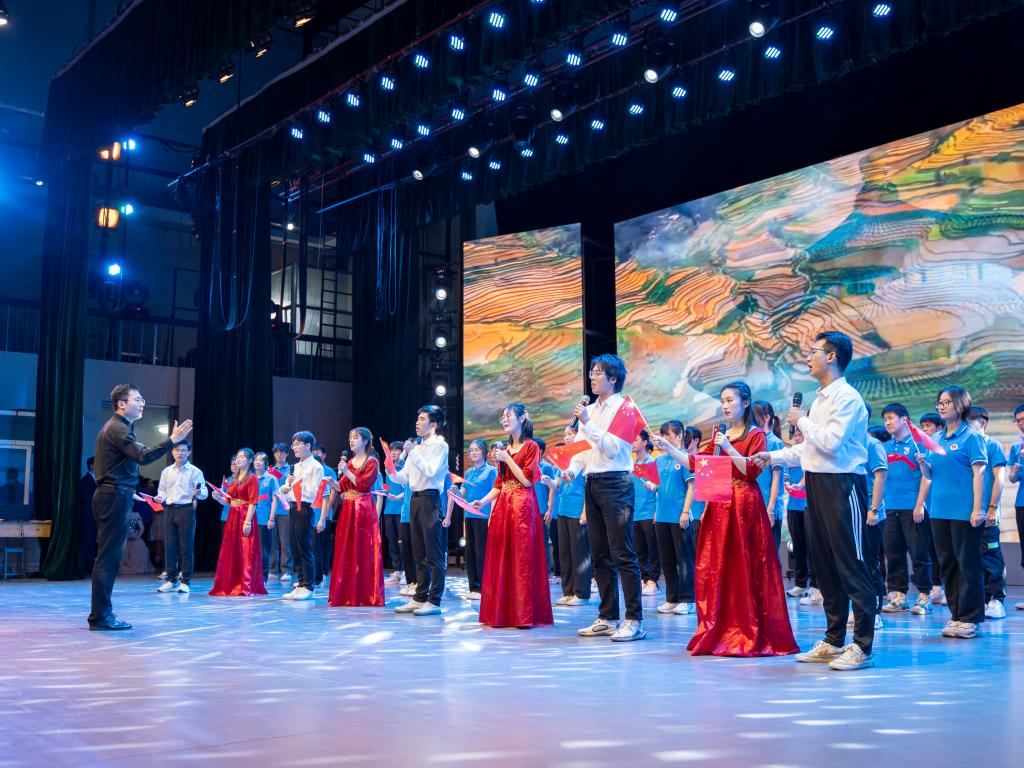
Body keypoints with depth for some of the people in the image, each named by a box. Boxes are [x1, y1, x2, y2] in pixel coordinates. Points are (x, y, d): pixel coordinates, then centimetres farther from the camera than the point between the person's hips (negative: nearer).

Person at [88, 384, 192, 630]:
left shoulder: (117, 427, 20)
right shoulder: (118, 428, -13)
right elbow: (143, 456, -27)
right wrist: (172, 440, -29)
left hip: (111, 496, 11)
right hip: (115, 497, -11)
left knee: (109, 555, 12)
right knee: (109, 555, -8)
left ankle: (101, 614, 17)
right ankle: (100, 617, -5)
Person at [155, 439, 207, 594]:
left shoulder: (195, 471, -1)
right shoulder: (166, 471, 12)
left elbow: (204, 492, -6)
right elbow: (162, 490, 19)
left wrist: (199, 493, -27)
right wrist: (160, 498, -2)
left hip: (186, 510, -4)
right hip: (169, 510, 4)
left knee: (186, 546, -2)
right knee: (169, 546, 5)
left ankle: (184, 581, 5)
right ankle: (171, 580, 14)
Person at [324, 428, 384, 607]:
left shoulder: (372, 462, -3)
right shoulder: (349, 462, 16)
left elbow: (364, 484, -14)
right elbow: (342, 488, 13)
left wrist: (346, 472, -14)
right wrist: (333, 482, -5)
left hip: (363, 510, -7)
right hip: (347, 509, 7)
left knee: (363, 551, -5)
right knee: (346, 550, 6)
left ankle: (365, 594, 0)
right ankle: (347, 594, 12)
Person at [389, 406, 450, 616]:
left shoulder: (440, 445, -3)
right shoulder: (417, 447, 18)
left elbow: (431, 471, -17)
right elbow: (404, 477, 14)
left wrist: (412, 453, -15)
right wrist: (391, 471, -4)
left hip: (430, 500, -8)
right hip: (415, 500, 8)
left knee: (434, 554, -5)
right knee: (419, 554, 12)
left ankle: (434, 601, -3)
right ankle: (419, 598, 19)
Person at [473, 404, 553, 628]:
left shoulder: (531, 447, -2)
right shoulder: (504, 450, 17)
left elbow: (527, 479, -12)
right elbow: (499, 484, 15)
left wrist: (507, 459, -11)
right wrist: (483, 501, 2)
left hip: (522, 507, -7)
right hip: (502, 507, 7)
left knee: (522, 559, -7)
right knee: (501, 559, 5)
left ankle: (524, 614, -4)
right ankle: (502, 612, 10)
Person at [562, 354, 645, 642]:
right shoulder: (589, 410, 17)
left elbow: (613, 447, -14)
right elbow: (581, 447, 16)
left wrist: (587, 424, -18)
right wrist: (572, 469, -2)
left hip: (615, 483, -8)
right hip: (592, 485, 8)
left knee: (622, 554, -9)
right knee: (600, 555, 11)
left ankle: (634, 620, -5)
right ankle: (607, 618, 19)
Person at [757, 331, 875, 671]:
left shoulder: (847, 397, -12)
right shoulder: (821, 398, 16)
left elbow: (831, 443, -23)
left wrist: (801, 421, -10)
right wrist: (775, 456, 17)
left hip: (842, 486, -10)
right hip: (817, 486, 10)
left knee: (852, 566, -5)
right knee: (824, 566, 14)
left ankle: (862, 647, 1)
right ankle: (833, 642, 24)